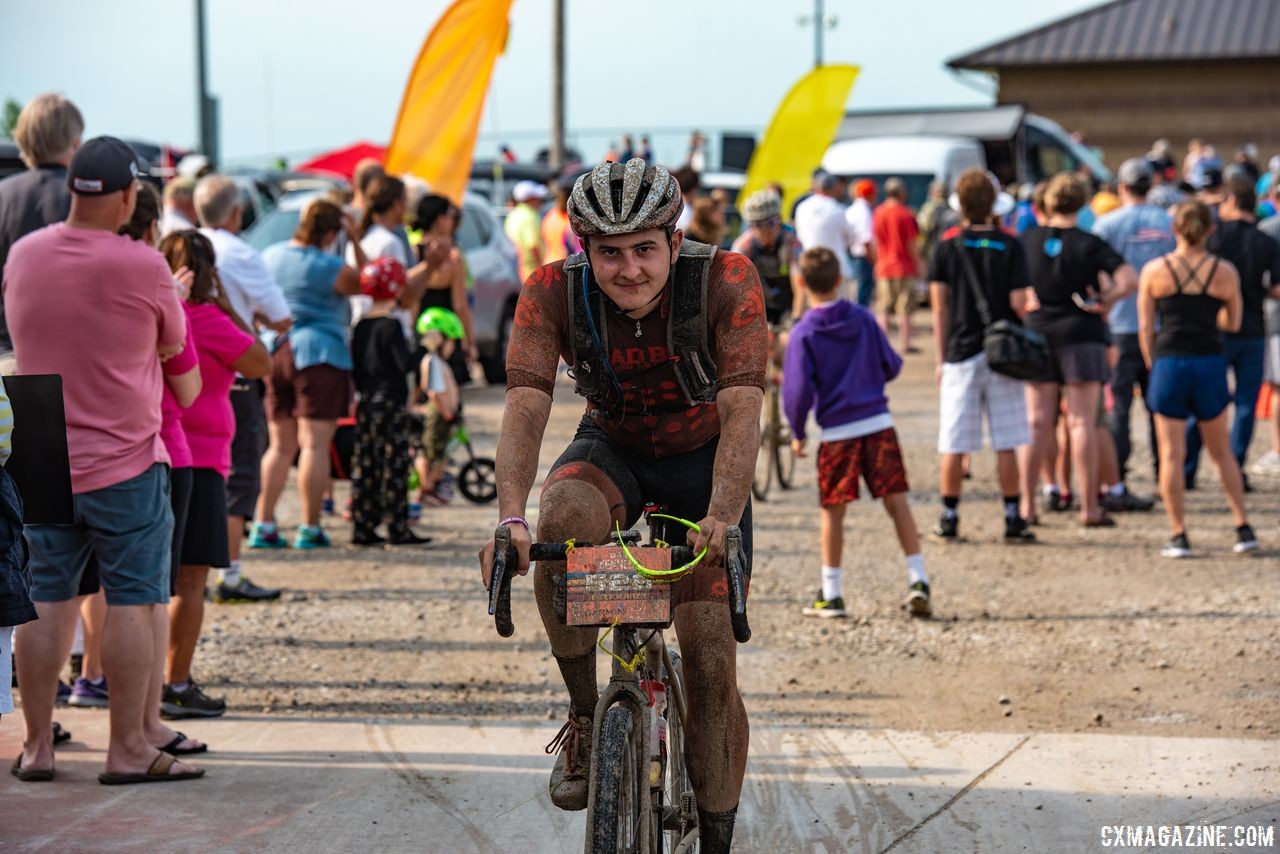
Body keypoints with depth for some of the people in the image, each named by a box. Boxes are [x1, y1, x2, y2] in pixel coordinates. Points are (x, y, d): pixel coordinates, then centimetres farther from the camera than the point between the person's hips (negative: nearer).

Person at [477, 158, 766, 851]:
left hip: (703, 461, -1)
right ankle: (584, 716, -16)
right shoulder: (553, 292, -24)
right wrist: (512, 518, -50)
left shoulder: (726, 281, -29)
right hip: (611, 449, 1)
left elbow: (742, 411, -37)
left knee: (711, 663, -8)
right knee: (562, 521, -35)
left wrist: (722, 515, -54)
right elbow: (525, 409, -33)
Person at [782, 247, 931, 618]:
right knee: (897, 503, 4)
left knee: (833, 512, 7)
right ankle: (917, 580, -4)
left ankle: (830, 594, 12)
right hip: (879, 423, 2)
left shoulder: (804, 334, -6)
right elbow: (891, 366, 8)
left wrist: (797, 432, 3)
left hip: (837, 432, -2)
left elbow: (798, 390, -10)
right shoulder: (864, 318, 3)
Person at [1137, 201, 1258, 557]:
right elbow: (1233, 323, 9)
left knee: (1171, 454, 2)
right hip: (1210, 365, 2)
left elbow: (1145, 327, 0)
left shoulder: (1154, 271, -2)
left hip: (1169, 364, -1)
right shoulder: (1225, 272, 0)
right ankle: (1244, 529, 13)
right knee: (1221, 450, 15)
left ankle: (1178, 536, 0)